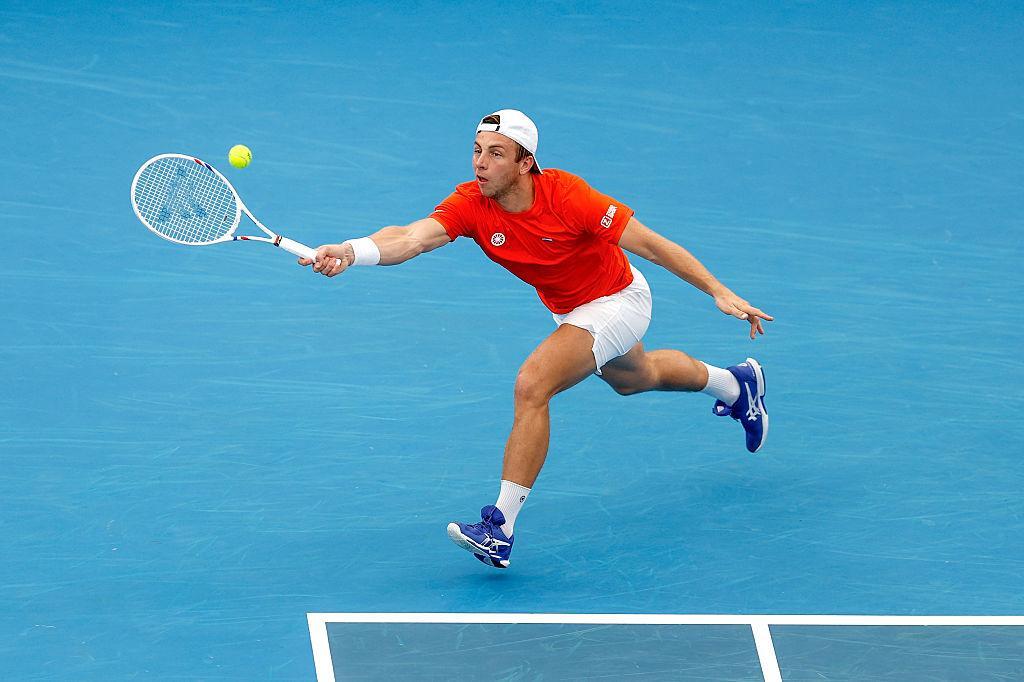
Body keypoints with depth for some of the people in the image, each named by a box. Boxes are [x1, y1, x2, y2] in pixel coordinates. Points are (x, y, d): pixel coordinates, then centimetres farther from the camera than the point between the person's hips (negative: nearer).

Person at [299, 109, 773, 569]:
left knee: (532, 385, -28)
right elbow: (410, 238, -40)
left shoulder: (565, 196, -34)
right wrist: (349, 251, -60)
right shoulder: (471, 204, -23)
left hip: (618, 298, -7)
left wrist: (720, 293, -28)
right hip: (568, 311, 7)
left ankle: (502, 528, -25)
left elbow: (650, 244, -27)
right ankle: (736, 384, 66)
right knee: (634, 378, 35)